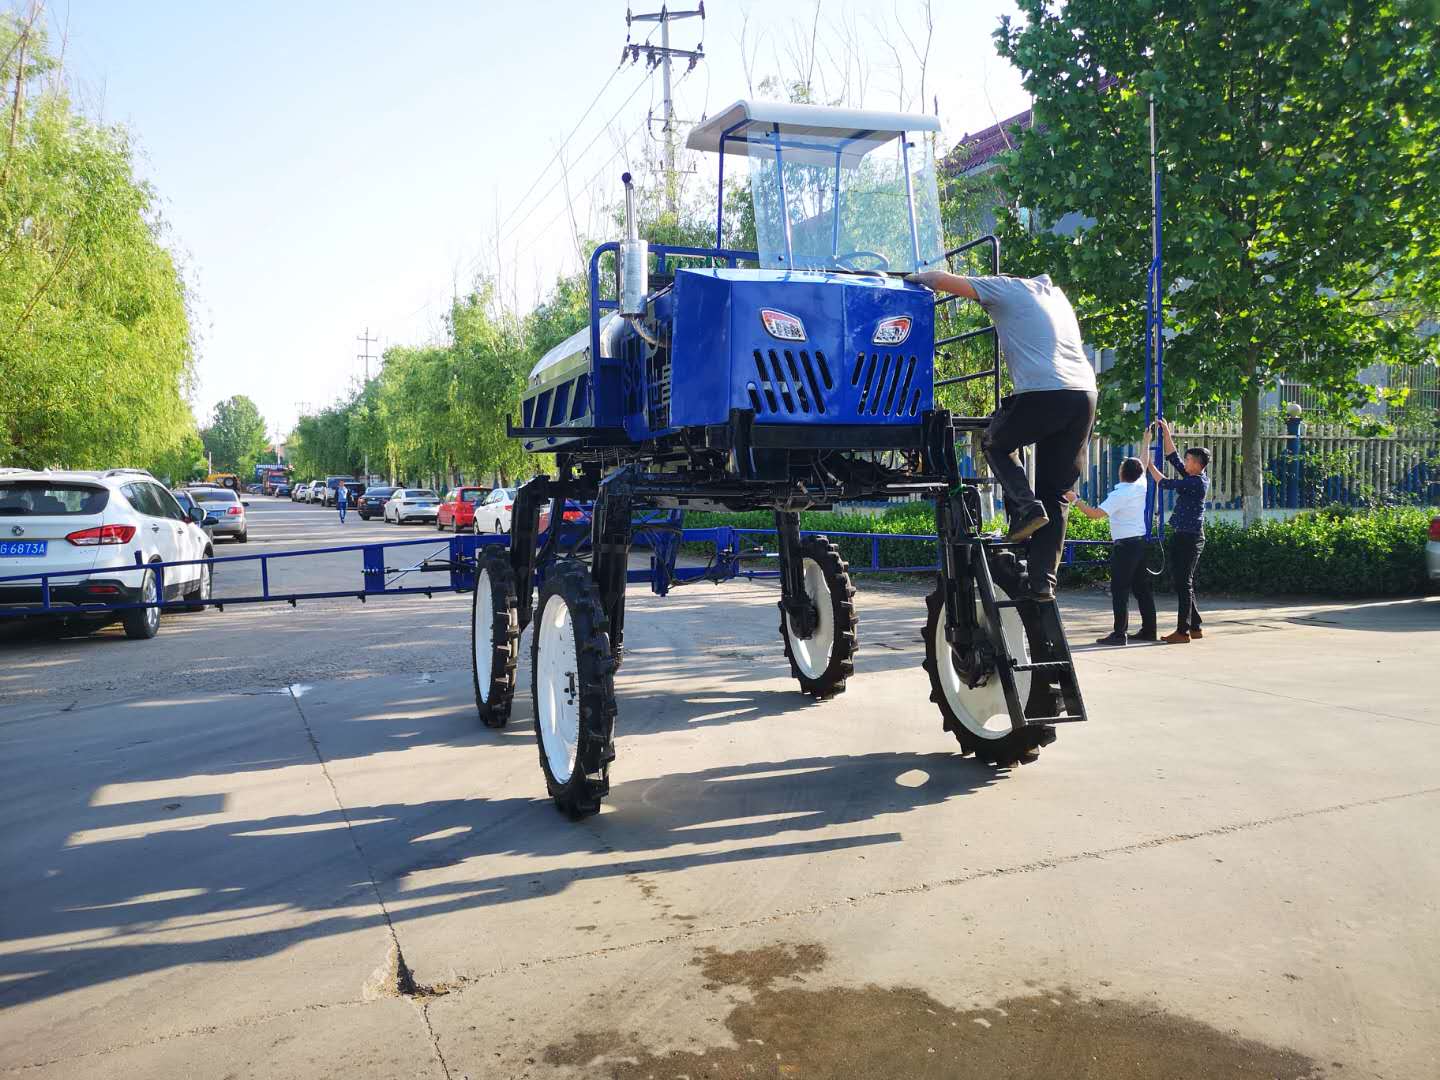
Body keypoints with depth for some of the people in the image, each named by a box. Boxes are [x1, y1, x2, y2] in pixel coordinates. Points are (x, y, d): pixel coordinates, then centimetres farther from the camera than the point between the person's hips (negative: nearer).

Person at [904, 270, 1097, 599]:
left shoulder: (1007, 288, 9)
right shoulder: (1054, 293, 29)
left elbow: (944, 280, 5)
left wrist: (917, 276, 26)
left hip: (1043, 393, -6)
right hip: (1086, 392, 6)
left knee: (996, 445, 23)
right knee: (1056, 494, 10)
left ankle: (1026, 508, 0)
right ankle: (1044, 581, 4)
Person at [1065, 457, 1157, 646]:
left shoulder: (1119, 494, -17)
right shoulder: (1141, 486, 3)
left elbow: (1096, 514, -23)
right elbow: (1144, 467, 23)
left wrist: (1075, 501, -14)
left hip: (1124, 545, -8)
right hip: (1141, 542, 8)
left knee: (1120, 590, -5)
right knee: (1142, 588, 14)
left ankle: (1119, 633, -6)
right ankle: (1148, 630, 19)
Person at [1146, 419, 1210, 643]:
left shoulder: (1198, 481, -14)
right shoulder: (1193, 477, 13)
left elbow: (1165, 483, -14)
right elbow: (1173, 458, 22)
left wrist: (1149, 465, 0)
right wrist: (1166, 433, 22)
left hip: (1189, 537, -10)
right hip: (1183, 535, 10)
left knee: (1183, 583, -7)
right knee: (1184, 582, 13)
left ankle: (1183, 631, -5)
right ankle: (1195, 627, 19)